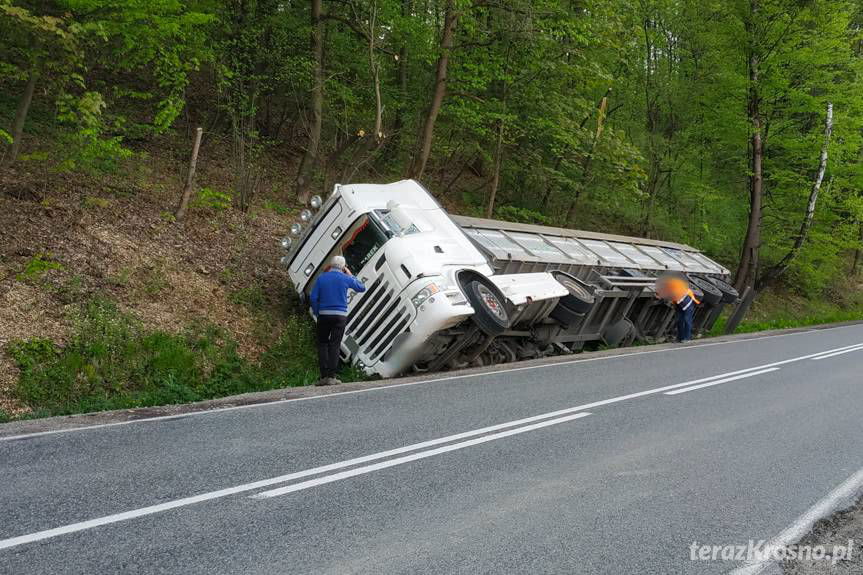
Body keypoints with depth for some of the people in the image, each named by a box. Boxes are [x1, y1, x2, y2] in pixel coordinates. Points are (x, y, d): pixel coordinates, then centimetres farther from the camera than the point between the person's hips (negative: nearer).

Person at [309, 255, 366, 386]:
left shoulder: (321, 278, 3)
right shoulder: (346, 278, 0)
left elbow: (313, 298, -2)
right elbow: (362, 288, 16)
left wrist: (316, 313, 10)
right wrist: (351, 275, 22)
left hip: (324, 315, 1)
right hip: (340, 315, -1)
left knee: (322, 343, 9)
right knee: (335, 345, 0)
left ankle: (324, 376, 1)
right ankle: (331, 377, -3)